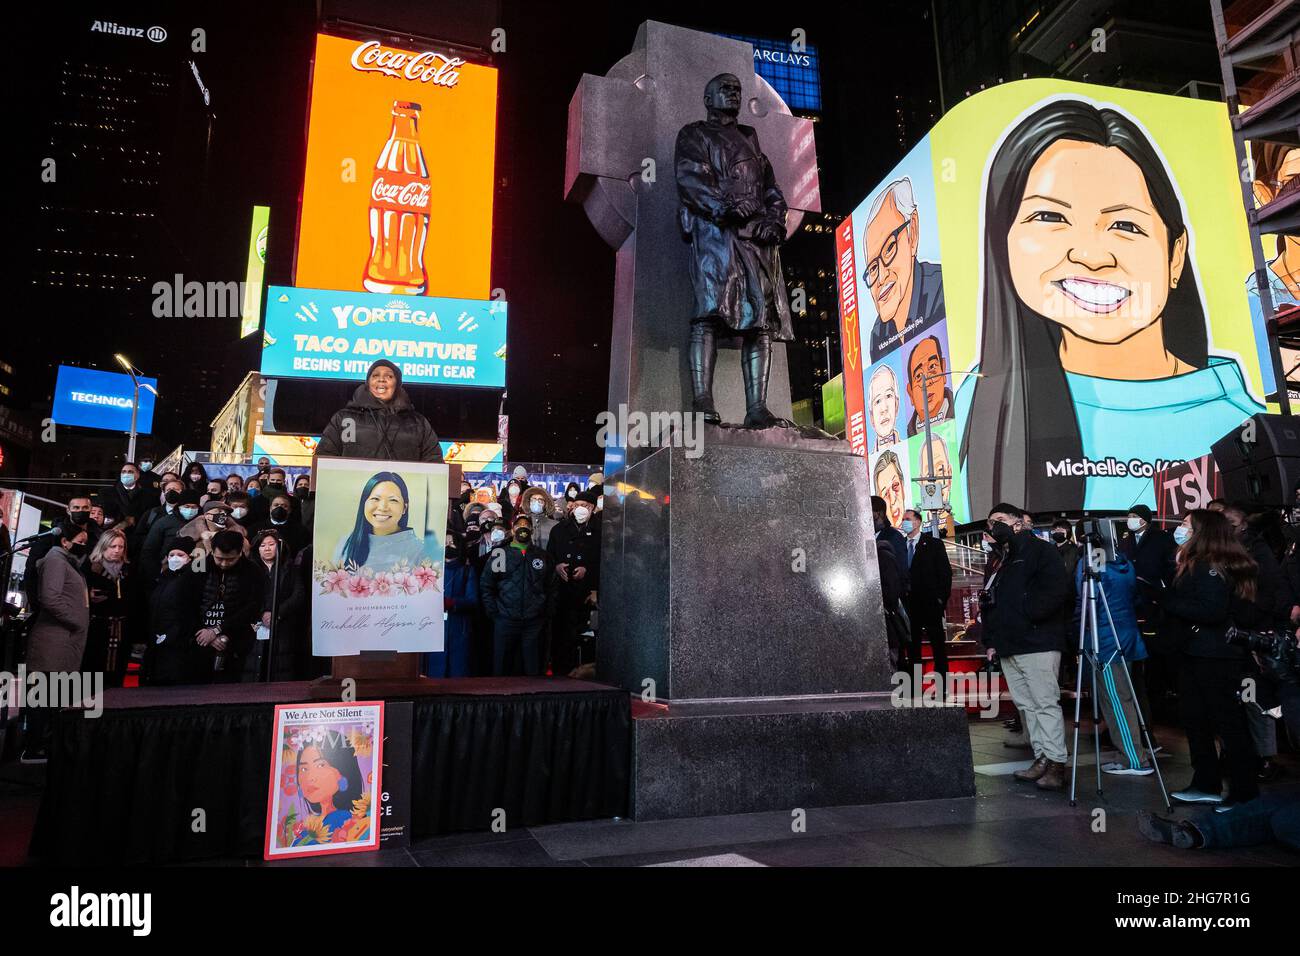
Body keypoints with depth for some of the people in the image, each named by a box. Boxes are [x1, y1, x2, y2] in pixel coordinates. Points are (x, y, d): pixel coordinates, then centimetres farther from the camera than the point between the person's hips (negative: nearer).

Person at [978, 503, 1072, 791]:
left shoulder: (1038, 549, -3)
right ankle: (1041, 759, 15)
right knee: (1025, 705, 9)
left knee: (1046, 703, -6)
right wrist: (992, 641, 17)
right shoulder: (1002, 561, 22)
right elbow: (990, 604, 24)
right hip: (1008, 648, 8)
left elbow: (1058, 587, -18)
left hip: (1036, 644, -8)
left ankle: (1056, 764, -2)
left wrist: (1029, 614, -16)